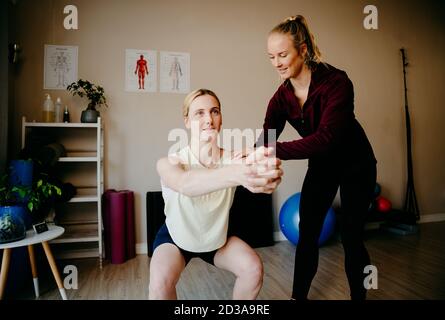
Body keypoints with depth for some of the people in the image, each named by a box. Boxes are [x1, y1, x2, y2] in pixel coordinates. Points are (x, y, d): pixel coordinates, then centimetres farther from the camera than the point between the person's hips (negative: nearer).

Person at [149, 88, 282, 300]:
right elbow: (185, 184, -52)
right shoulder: (169, 163, -29)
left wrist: (265, 173, -71)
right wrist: (234, 174, -72)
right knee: (161, 282, -28)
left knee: (253, 268, -16)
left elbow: (249, 174, -46)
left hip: (217, 236, 3)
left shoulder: (231, 159, -23)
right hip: (176, 236, -2)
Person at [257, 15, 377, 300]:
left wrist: (273, 151, -50)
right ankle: (298, 295, 21)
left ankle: (359, 295, 26)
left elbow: (326, 138, -40)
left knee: (351, 236, 1)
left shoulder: (336, 82, -28)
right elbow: (266, 138, -19)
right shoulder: (282, 96, -12)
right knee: (307, 234, 5)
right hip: (321, 166, 5)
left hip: (355, 165, -4)